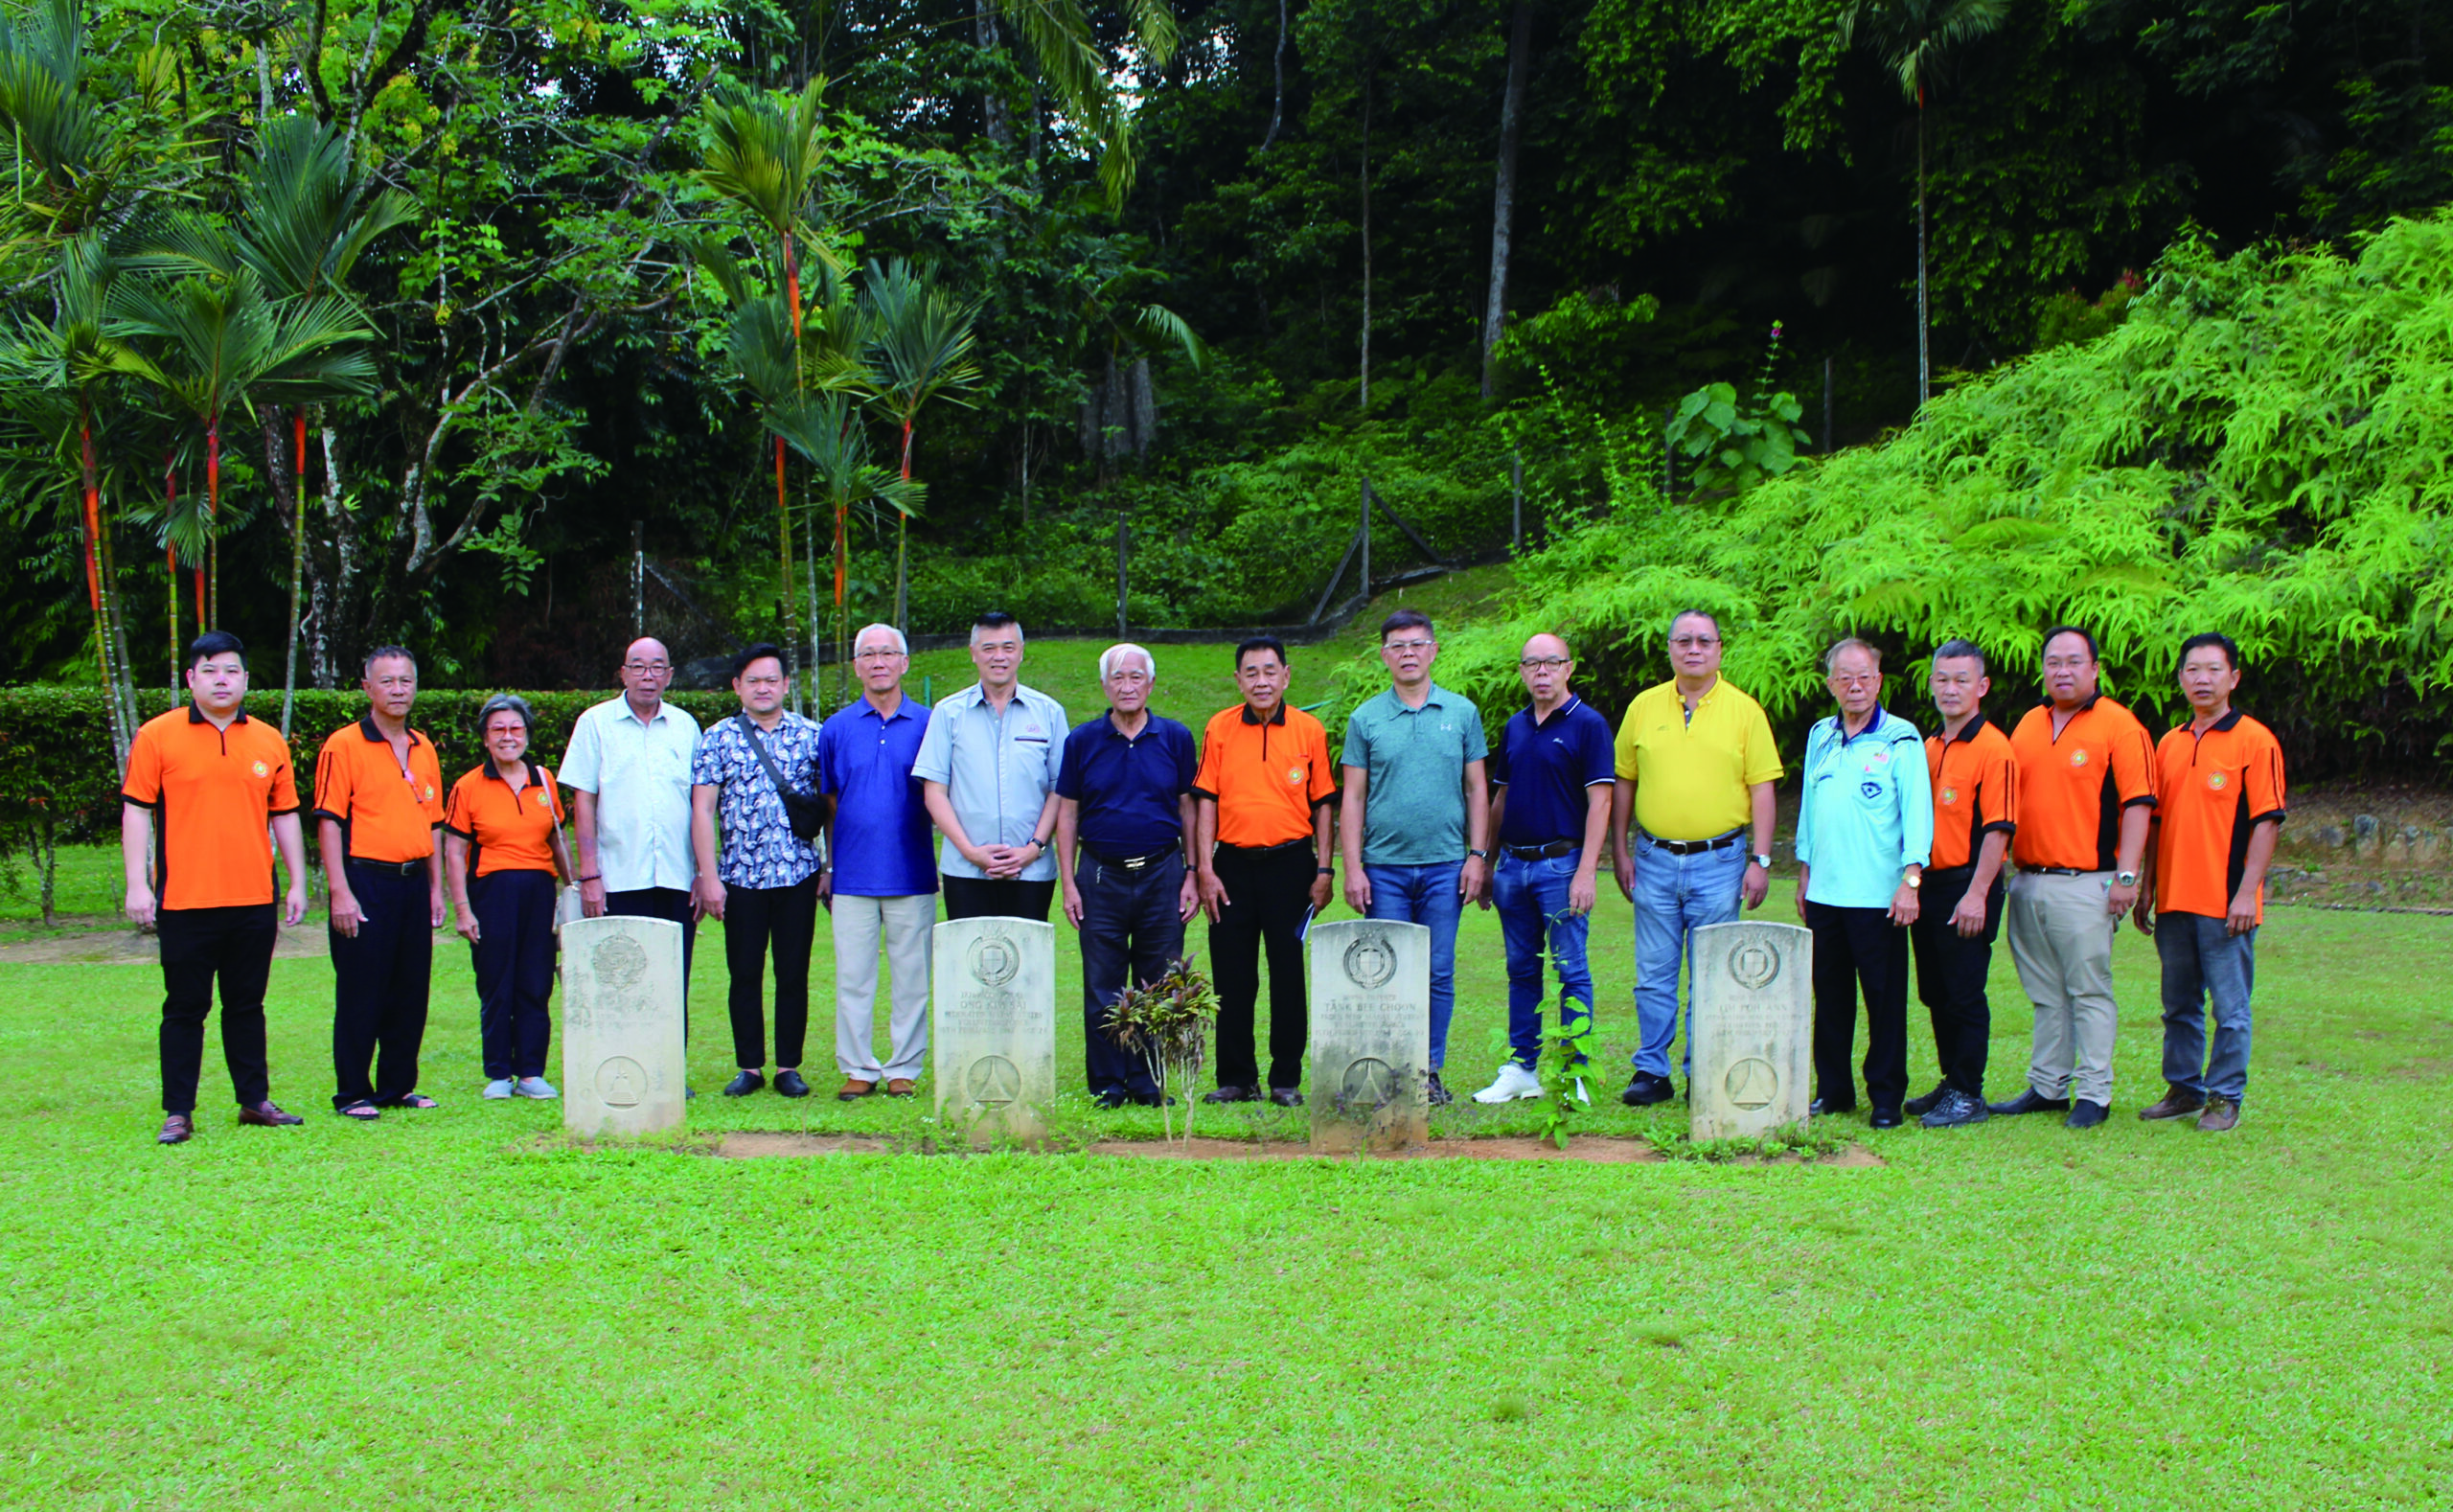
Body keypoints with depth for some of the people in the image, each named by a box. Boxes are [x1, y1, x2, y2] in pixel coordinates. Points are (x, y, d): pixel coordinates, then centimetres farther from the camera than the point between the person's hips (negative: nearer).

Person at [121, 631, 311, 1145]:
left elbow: (285, 816, 14)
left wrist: (297, 883, 10)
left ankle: (255, 1100, 20)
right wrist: (137, 884, -9)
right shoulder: (157, 736, -1)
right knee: (185, 1008, 2)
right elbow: (136, 812, -2)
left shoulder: (269, 741, 9)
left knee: (247, 1005, 11)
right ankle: (178, 1112, 8)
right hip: (185, 901, -3)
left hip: (254, 901, 3)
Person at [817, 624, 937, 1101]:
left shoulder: (927, 726, 4)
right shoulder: (836, 729, 8)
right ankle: (857, 1068, 13)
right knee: (852, 977, 3)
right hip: (853, 876, 1)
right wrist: (826, 868, 9)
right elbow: (828, 806, 12)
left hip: (912, 876, -1)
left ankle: (904, 1069, 13)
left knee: (912, 976, 3)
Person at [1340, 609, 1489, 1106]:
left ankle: (1430, 1070, 10)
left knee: (1439, 973, 2)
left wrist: (1477, 855, 2)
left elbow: (1476, 789, 10)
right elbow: (1353, 798, 4)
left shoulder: (1462, 712, 8)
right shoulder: (1366, 719, 5)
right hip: (1384, 866, -1)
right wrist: (1352, 867, -3)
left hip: (1445, 865, 1)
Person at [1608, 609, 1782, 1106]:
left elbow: (1762, 788, 0)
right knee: (1654, 974, 5)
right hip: (1655, 860, 2)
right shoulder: (1644, 706, 7)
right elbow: (1623, 781, 12)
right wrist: (1620, 851, 7)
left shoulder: (1744, 710, 2)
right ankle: (1651, 1071, 12)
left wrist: (1760, 860, -6)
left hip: (1719, 860, -2)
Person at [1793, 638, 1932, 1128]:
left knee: (1885, 998, -1)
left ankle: (1886, 1097, 7)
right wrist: (1804, 874, 19)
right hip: (1825, 891, 5)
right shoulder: (1820, 736, 13)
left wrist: (1910, 880, -15)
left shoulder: (1900, 739, -3)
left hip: (1878, 895, -5)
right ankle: (1832, 1089, 18)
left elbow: (1917, 813, -7)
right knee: (1830, 996, 9)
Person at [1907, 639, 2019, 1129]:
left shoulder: (1993, 748, -10)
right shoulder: (1929, 747, 15)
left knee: (1965, 995, -3)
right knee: (1936, 994, 14)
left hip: (1966, 887, -8)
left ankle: (1968, 1096, 5)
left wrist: (1977, 894, -20)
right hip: (1928, 884, 8)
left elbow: (1997, 829, -15)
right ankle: (1951, 1084, 25)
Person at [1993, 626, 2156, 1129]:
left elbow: (2138, 804, -9)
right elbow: (2009, 799, 20)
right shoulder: (2028, 724, 14)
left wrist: (2126, 875, -14)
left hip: (2086, 883, -6)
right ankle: (2047, 1087, 21)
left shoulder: (2118, 725, -5)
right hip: (2027, 880, 6)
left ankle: (2094, 1093, 5)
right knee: (2045, 994, 13)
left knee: (2088, 991, -2)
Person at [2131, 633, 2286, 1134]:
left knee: (2230, 1008, 1)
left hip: (2227, 904, -6)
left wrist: (2248, 891, -15)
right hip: (2174, 901, 6)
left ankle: (2224, 1099, 9)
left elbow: (2266, 822, -10)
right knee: (2179, 1006, 13)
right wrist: (2147, 887, 12)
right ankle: (2183, 1089, 24)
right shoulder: (2169, 744, 12)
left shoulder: (2254, 741, -6)